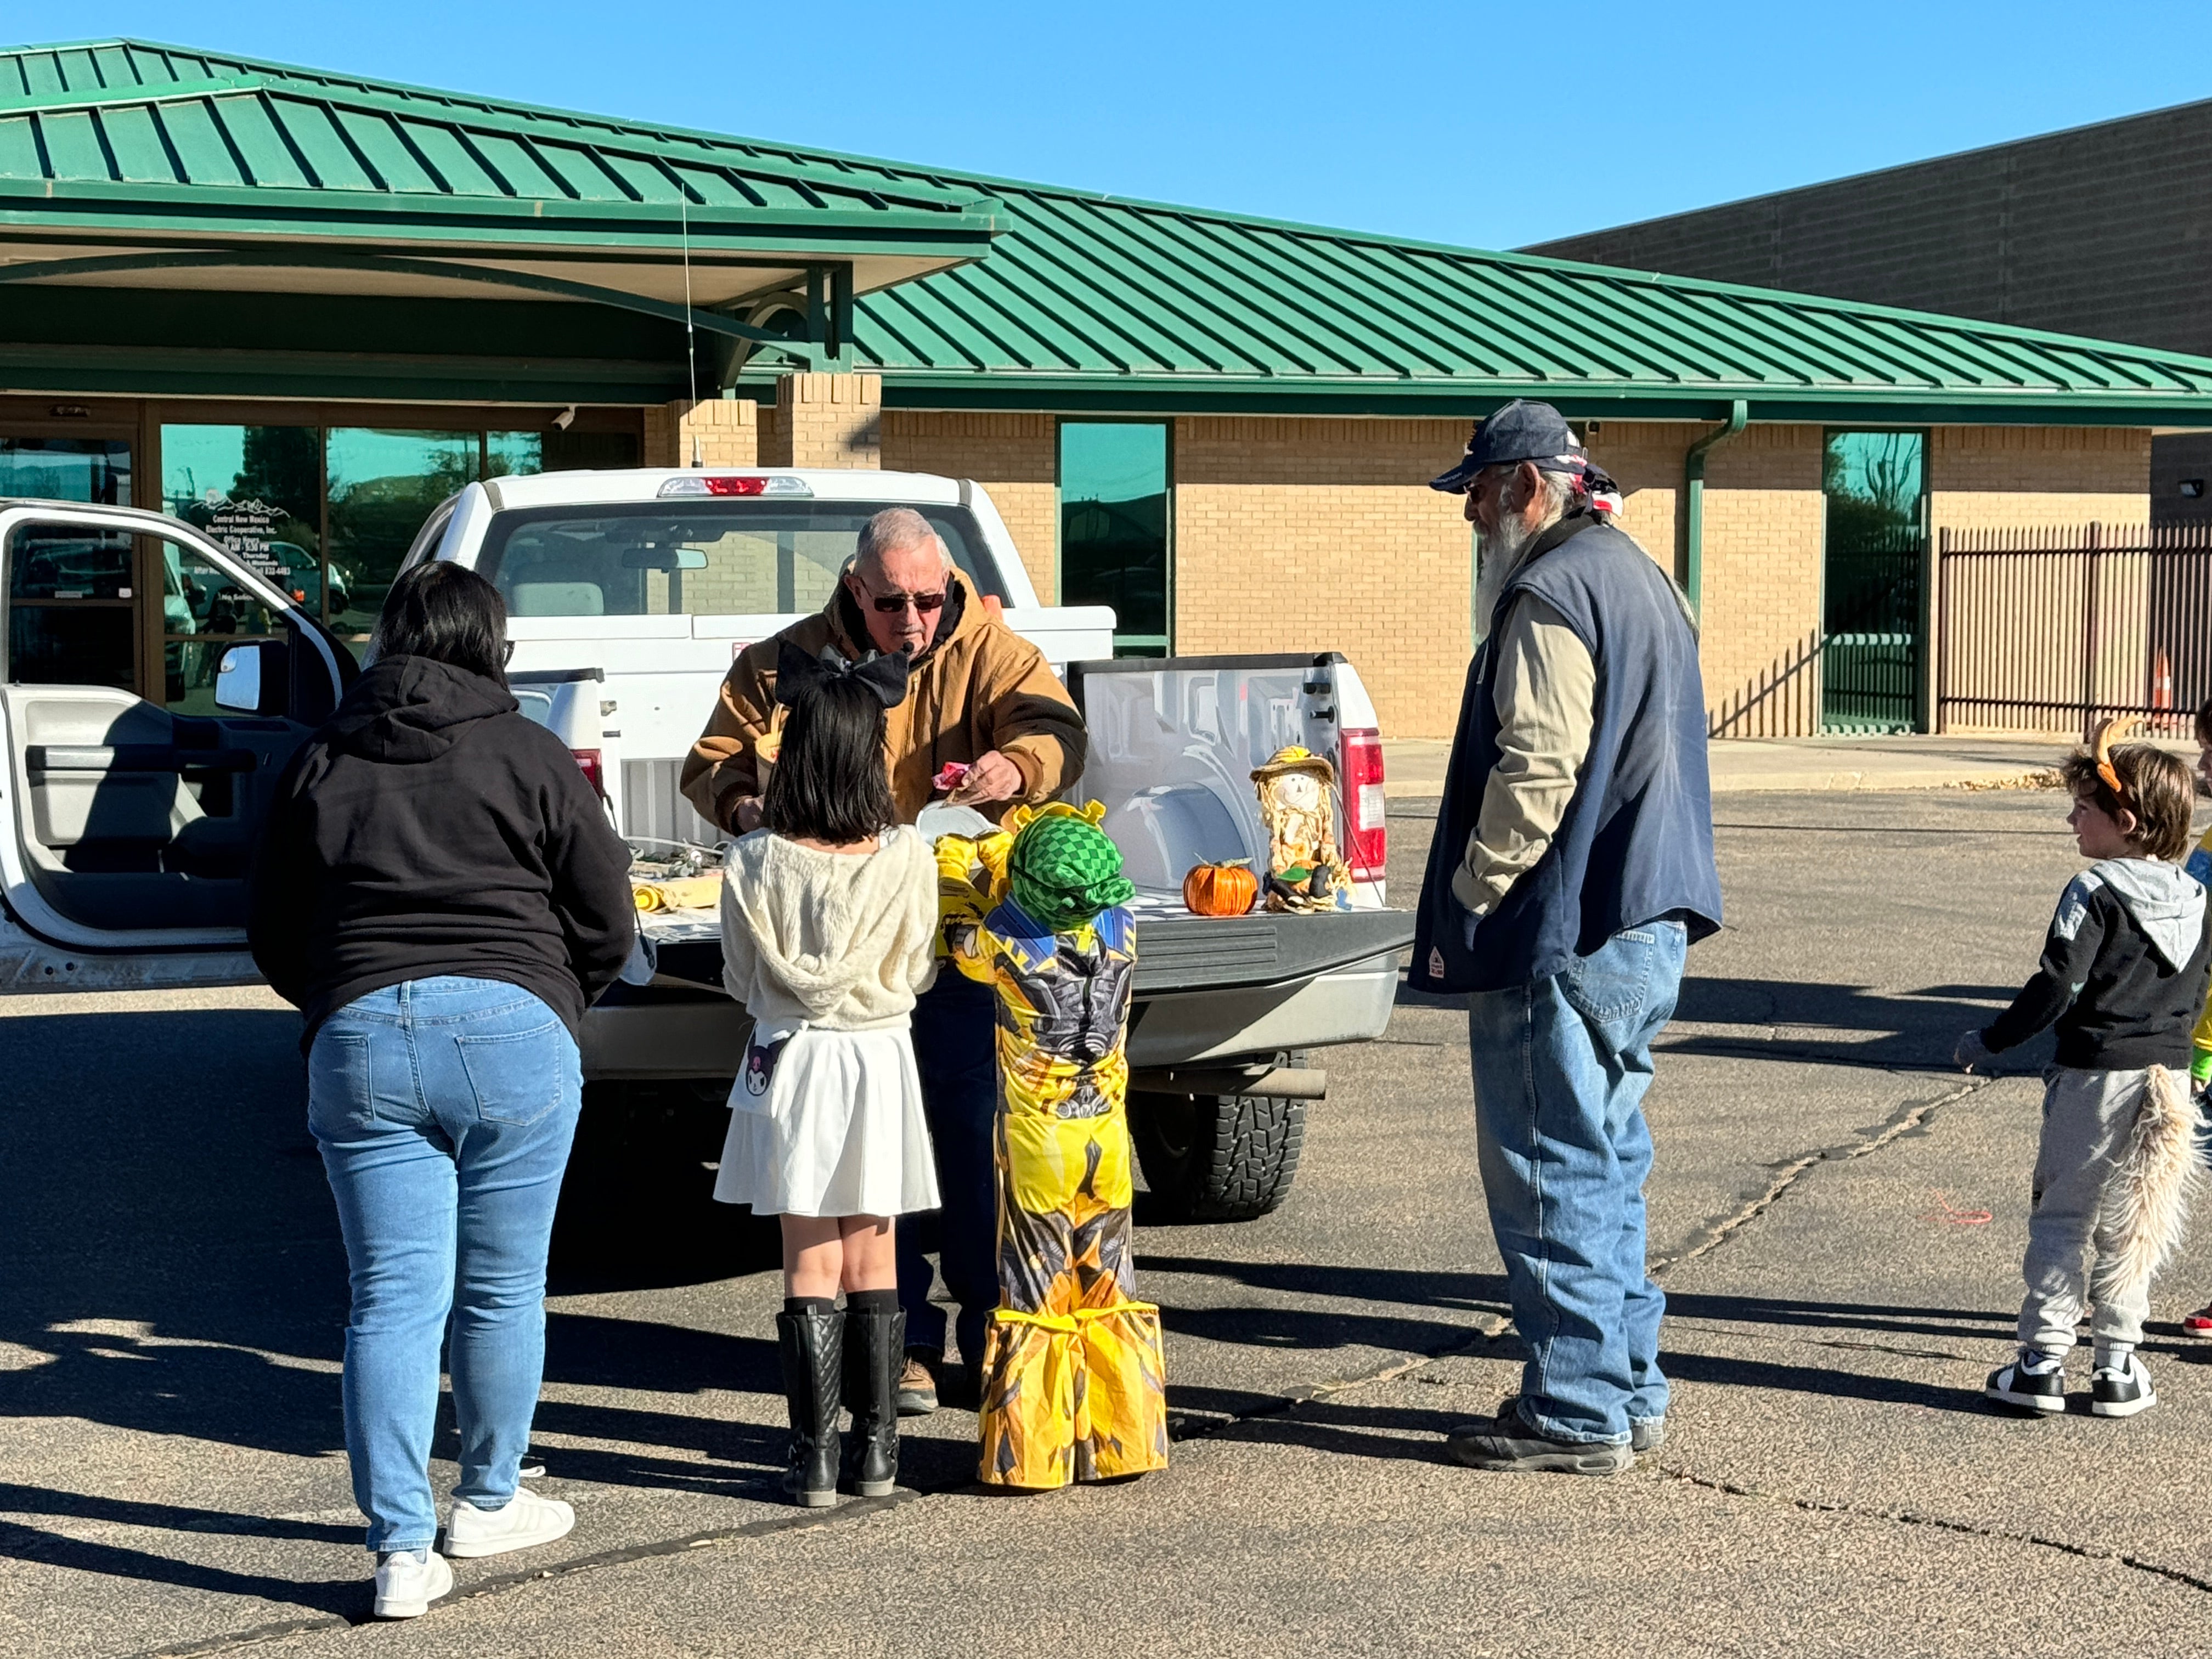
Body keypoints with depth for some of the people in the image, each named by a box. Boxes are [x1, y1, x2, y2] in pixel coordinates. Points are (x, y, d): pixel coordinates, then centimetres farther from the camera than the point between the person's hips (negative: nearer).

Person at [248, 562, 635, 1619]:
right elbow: (608, 921, 4)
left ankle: (401, 1547, -3)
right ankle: (488, 1504, 26)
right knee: (502, 1289, 12)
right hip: (511, 1028, -2)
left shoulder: (318, 767, 11)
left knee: (391, 1298, 2)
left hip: (358, 1040, 2)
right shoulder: (527, 757, 3)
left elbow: (274, 939, 16)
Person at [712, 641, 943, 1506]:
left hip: (791, 1059, -1)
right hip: (879, 1056, 1)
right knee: (872, 1255, 11)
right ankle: (876, 1447, 14)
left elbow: (743, 979, -1)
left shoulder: (755, 861, -12)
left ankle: (814, 1454, 6)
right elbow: (917, 972, 1)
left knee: (810, 1261, 6)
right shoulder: (908, 857, -11)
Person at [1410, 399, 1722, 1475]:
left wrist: (1467, 904, -13)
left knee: (1551, 1171, -4)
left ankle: (1576, 1410, 1)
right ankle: (1629, 1391, 22)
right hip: (1648, 925, 10)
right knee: (1606, 1163, 16)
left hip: (1563, 938, -10)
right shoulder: (1640, 581, 19)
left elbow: (1535, 772, -21)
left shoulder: (1552, 595, -14)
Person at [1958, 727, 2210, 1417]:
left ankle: (2044, 1360, 2)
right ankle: (2116, 1367, 13)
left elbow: (2056, 987, -16)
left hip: (2095, 1075, -5)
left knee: (2060, 1216, 4)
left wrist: (1990, 1041, -6)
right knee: (2129, 1225, 11)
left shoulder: (2094, 894, -13)